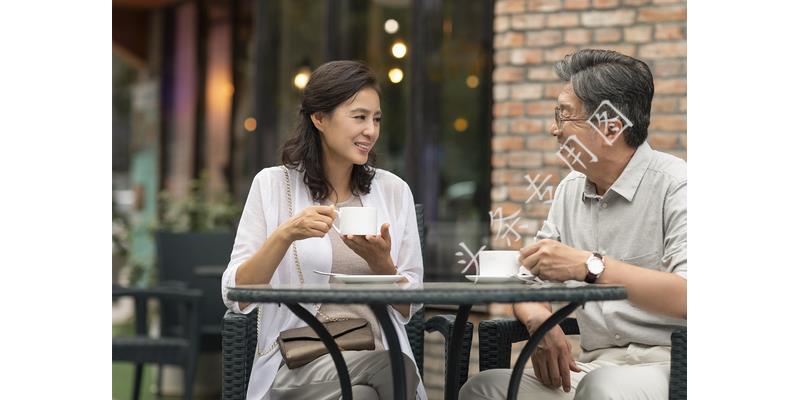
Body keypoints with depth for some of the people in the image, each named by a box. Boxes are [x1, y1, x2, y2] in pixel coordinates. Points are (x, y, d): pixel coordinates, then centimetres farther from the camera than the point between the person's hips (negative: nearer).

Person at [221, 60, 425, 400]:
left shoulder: (394, 191, 10)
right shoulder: (273, 185, 4)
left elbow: (408, 309, 10)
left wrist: (381, 262, -10)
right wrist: (285, 235, -19)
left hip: (381, 356, 3)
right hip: (298, 364, -3)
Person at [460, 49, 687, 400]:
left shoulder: (674, 186, -9)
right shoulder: (571, 190, 15)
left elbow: (689, 297, -23)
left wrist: (590, 266, -26)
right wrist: (539, 318, -8)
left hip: (663, 362, -7)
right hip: (594, 365, 7)